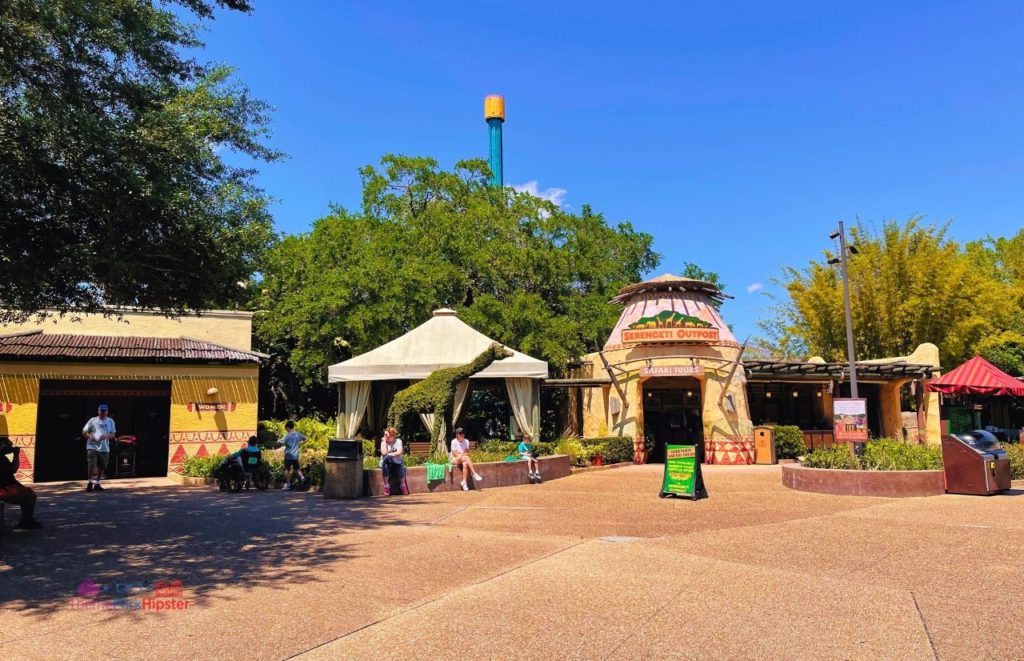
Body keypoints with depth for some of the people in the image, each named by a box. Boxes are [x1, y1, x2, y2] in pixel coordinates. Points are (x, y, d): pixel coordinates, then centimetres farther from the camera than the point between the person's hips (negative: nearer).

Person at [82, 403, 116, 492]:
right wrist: (89, 436, -14)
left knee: (101, 466, 6)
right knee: (91, 465, -14)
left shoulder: (110, 421, 11)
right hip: (92, 446, -3)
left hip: (104, 448, 3)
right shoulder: (92, 420, 6)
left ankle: (97, 484, 19)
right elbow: (84, 432, 7)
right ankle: (90, 483, -2)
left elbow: (113, 434, 7)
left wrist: (106, 436, -14)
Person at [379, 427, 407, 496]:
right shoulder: (383, 442, 0)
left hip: (396, 461, -1)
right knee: (384, 465, -35)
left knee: (401, 465, -34)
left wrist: (389, 454, -17)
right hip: (386, 461, 1)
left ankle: (403, 486, -25)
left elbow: (399, 452, -17)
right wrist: (384, 441, -13)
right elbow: (384, 452, -18)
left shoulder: (398, 441, -3)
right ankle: (386, 486, -29)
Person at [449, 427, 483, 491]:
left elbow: (467, 452, 3)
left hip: (463, 459, 4)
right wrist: (464, 454, -17)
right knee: (467, 458, -31)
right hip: (455, 460, -4)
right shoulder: (454, 442, -9)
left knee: (465, 464, -32)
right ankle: (474, 474, -34)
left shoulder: (466, 441, 3)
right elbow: (455, 454, -12)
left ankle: (464, 482, -33)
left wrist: (461, 455, -16)